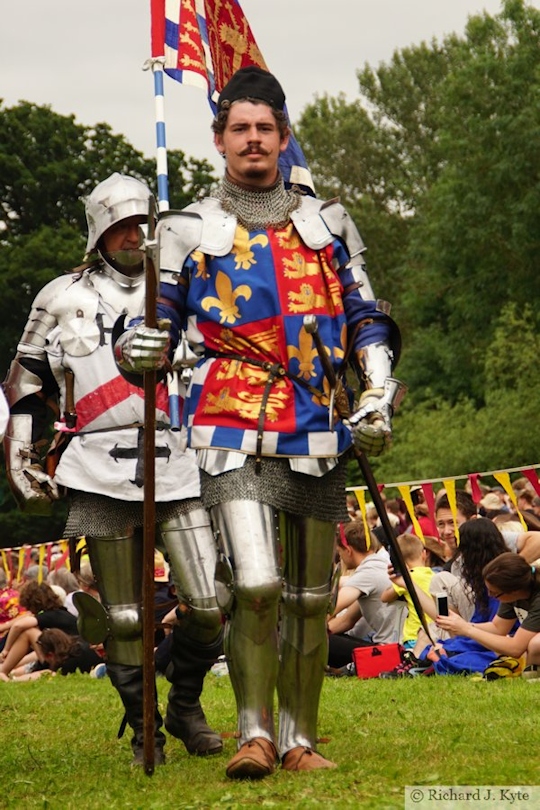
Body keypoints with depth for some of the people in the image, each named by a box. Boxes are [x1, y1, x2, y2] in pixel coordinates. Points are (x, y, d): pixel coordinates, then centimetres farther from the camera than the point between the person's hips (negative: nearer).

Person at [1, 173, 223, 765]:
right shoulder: (61, 298, 13)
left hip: (179, 466, 1)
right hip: (100, 472, -1)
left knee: (209, 606, -9)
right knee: (123, 617, 0)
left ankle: (185, 704, 15)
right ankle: (144, 728, 15)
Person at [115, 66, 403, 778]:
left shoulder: (328, 224, 15)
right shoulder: (188, 231, 8)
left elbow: (365, 318, 18)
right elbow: (157, 325, 8)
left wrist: (380, 396, 3)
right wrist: (139, 347, -16)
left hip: (318, 434, 3)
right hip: (235, 432, -3)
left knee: (309, 599, 6)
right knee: (255, 585, -18)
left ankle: (301, 740, 16)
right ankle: (255, 734, -7)